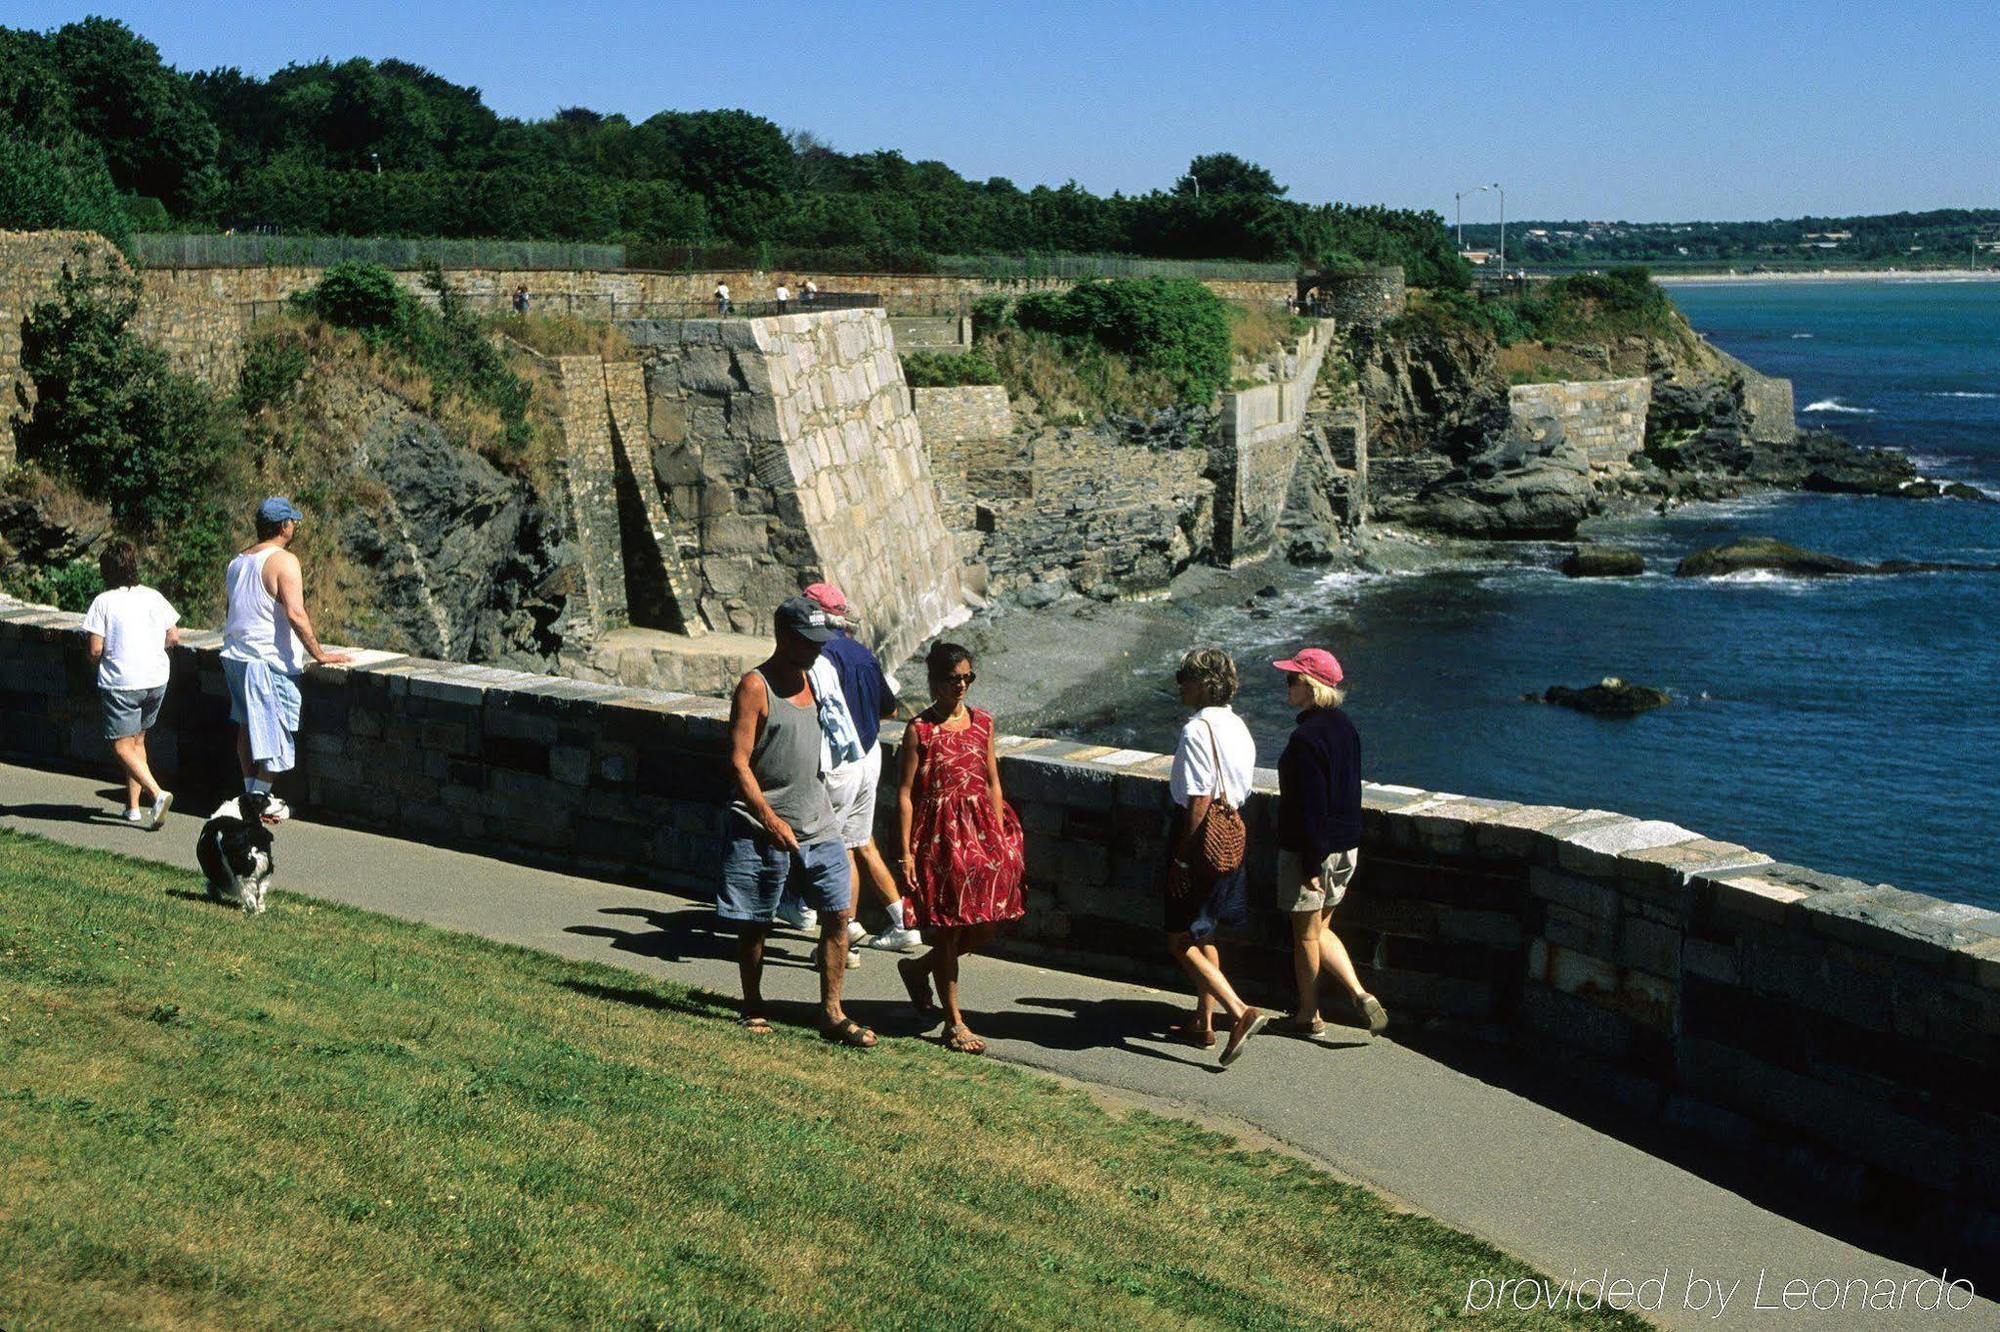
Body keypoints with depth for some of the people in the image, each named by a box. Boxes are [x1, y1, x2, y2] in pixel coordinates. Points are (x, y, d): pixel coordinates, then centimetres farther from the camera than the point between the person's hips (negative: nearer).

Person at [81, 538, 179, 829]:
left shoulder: (104, 602, -9)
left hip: (121, 682, -5)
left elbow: (95, 650, -11)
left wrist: (101, 659, 10)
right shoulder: (153, 597, 4)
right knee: (137, 741, 18)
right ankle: (133, 806, 19)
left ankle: (158, 794, -21)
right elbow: (173, 637, 7)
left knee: (122, 747, -1)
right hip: (156, 679, 5)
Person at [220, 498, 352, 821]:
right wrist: (319, 655, -20)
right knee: (275, 732, 2)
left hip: (235, 656, 8)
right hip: (269, 661, -8)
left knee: (247, 726, 18)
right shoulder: (283, 560, -15)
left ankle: (251, 793, 25)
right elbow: (295, 613, -24)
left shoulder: (237, 563, 12)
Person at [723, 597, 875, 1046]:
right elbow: (739, 762, -15)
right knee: (755, 924, 6)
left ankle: (831, 1013, 6)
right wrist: (770, 821, -21)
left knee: (837, 914, -1)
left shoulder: (811, 679, 12)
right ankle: (754, 1010, 21)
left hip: (816, 821, 6)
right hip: (763, 828, -6)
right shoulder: (755, 687, -10)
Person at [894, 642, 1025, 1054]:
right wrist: (906, 852, -12)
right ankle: (954, 1023, 13)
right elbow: (906, 793, -8)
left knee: (986, 927, 6)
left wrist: (1002, 838, 8)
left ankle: (917, 967, 32)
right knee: (947, 928, 2)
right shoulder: (919, 729, -8)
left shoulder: (982, 722, 6)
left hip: (981, 832, 5)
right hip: (940, 835, -5)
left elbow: (992, 782, 11)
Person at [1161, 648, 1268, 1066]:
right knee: (1202, 936, 21)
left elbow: (1198, 801, -23)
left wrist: (1181, 858, -19)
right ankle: (1203, 1024, 28)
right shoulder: (1237, 726, 8)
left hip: (1200, 842, -9)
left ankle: (1240, 1012, -14)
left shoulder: (1197, 730, -20)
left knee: (1181, 942, -2)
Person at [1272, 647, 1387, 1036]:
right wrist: (1346, 847, 20)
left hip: (1309, 850, -8)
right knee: (1321, 930, 20)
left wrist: (1311, 865, -19)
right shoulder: (1345, 727, 5)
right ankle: (1360, 995, 9)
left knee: (1306, 936, 7)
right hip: (1346, 848, 9)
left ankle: (1309, 1015, 20)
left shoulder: (1306, 738, -22)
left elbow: (1311, 807, -23)